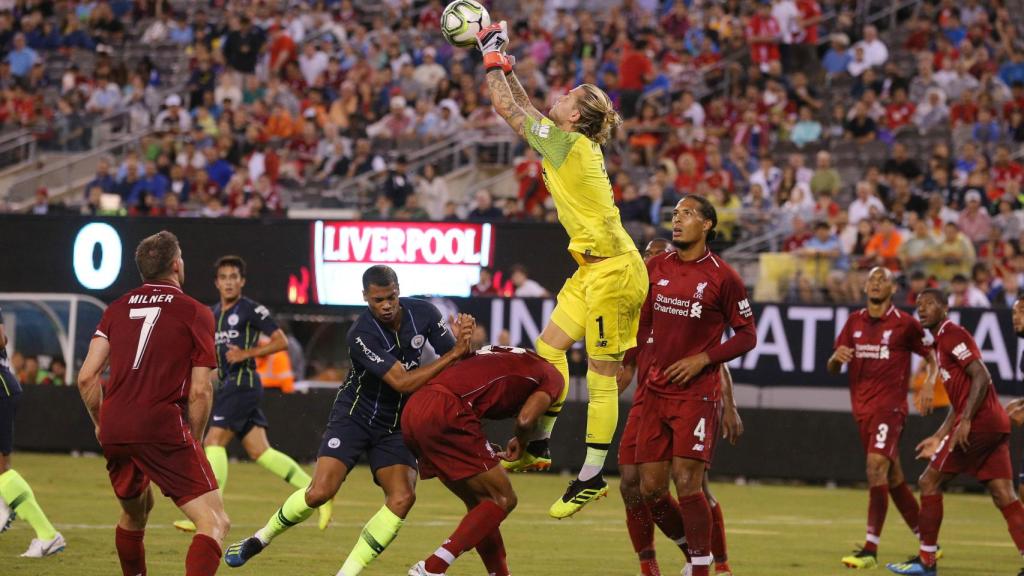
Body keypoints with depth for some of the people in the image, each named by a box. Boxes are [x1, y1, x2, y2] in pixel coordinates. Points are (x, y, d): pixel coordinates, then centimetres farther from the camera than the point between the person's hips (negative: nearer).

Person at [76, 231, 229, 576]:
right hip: (162, 430, -6)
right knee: (214, 523, -8)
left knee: (135, 511, 31)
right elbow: (199, 391, -3)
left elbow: (86, 377, 7)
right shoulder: (195, 313, 2)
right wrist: (193, 441, 10)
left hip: (114, 431, 6)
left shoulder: (117, 309, 13)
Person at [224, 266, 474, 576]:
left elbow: (457, 359, 0)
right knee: (320, 492, -18)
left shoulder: (423, 312, -10)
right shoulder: (362, 335, -25)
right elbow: (402, 382, -30)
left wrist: (461, 339, -24)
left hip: (395, 426, 4)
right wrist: (454, 353, -31)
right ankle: (261, 538, 10)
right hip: (354, 417, -4)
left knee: (402, 497, -18)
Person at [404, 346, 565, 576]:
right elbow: (526, 419, -3)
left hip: (412, 411, 8)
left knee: (480, 503, 18)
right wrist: (520, 445, 20)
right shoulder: (552, 377, 14)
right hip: (444, 414, -8)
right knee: (502, 500, 2)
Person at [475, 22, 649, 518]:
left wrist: (491, 58, 2)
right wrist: (503, 62, 20)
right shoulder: (572, 142, 10)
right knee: (549, 347, 11)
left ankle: (592, 477, 1)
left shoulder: (567, 143, -15)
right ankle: (539, 447, 18)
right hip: (592, 268, 10)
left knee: (602, 375, -3)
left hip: (612, 269, -10)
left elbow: (509, 109, -9)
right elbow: (523, 110, 24)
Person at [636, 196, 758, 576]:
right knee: (650, 488, 4)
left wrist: (703, 359, -12)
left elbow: (747, 335, -2)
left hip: (698, 392, -5)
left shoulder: (723, 277, -6)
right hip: (656, 391, 6)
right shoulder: (656, 268, 8)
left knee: (687, 484, -13)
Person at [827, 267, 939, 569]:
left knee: (876, 467, -20)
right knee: (893, 477, 12)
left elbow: (932, 357, 6)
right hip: (862, 408, 6)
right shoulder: (854, 321, 11)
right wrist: (837, 357, -10)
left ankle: (870, 550, -22)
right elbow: (832, 368, 13)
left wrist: (929, 383, -13)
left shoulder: (905, 323, -3)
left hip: (890, 405, -6)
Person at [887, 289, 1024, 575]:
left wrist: (965, 421, -22)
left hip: (979, 422, -9)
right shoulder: (941, 341, 24)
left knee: (930, 483, 0)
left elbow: (981, 376, -17)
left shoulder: (952, 334, -6)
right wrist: (939, 438, 27)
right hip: (995, 424, 9)